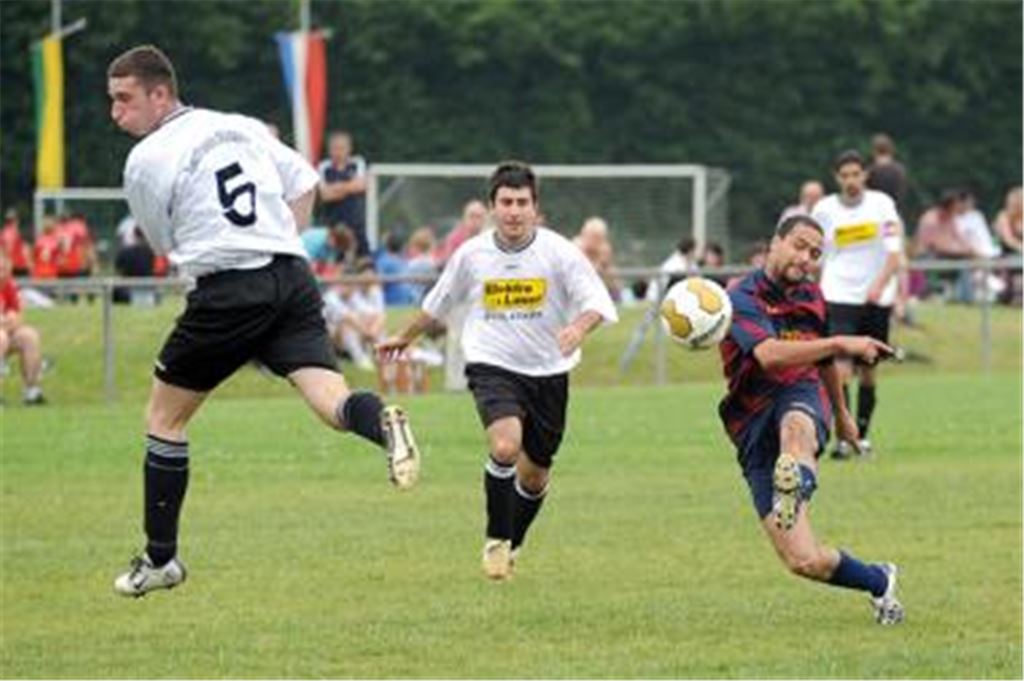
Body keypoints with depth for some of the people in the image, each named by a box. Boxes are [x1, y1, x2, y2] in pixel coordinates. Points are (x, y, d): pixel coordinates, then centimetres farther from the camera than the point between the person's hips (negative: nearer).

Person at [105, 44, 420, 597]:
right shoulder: (242, 127, 15)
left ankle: (160, 558, 17)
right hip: (292, 277, 5)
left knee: (164, 418, 12)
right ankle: (381, 423, -43)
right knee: (330, 399, -7)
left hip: (228, 295, -5)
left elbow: (165, 245, 7)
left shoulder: (146, 160, -2)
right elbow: (305, 183, 22)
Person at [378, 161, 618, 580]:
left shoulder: (559, 252, -9)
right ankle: (496, 541, -7)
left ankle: (512, 546, 39)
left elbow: (598, 303, -15)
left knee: (535, 474, 12)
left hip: (548, 372, 1)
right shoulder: (472, 254, -4)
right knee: (505, 447, -27)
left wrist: (579, 327, -37)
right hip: (492, 367, -1)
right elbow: (438, 304, 15)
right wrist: (405, 338, 28)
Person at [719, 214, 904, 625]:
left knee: (795, 427, -41)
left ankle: (796, 484, -74)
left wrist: (842, 413, 48)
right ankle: (879, 582, 15)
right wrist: (841, 344, -34)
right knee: (806, 562, -12)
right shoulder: (742, 299, -8)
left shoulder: (812, 297, 14)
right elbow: (768, 354, -28)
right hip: (754, 428, -3)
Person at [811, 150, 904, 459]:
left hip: (877, 298, 1)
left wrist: (880, 284, -21)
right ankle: (843, 438, -17)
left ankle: (862, 436, 21)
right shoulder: (824, 209, 0)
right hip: (839, 297, -1)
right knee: (841, 368, -16)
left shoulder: (881, 204, -1)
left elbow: (895, 251, -6)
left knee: (868, 372, 8)